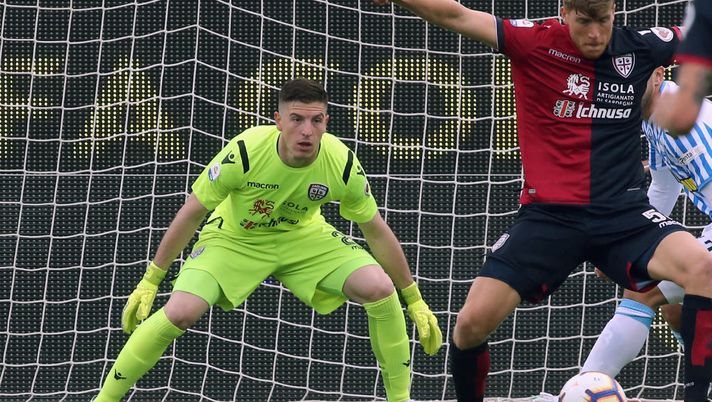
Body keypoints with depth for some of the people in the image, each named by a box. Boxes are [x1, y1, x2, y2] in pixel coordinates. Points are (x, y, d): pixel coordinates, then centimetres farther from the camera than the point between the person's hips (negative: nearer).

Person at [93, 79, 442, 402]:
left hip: (303, 236, 2)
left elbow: (376, 231, -8)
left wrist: (414, 300, -2)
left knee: (379, 287, -20)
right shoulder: (243, 153, -31)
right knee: (180, 312, -26)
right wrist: (150, 281, -13)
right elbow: (192, 213, -17)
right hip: (234, 238, -2)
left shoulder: (342, 163, -24)